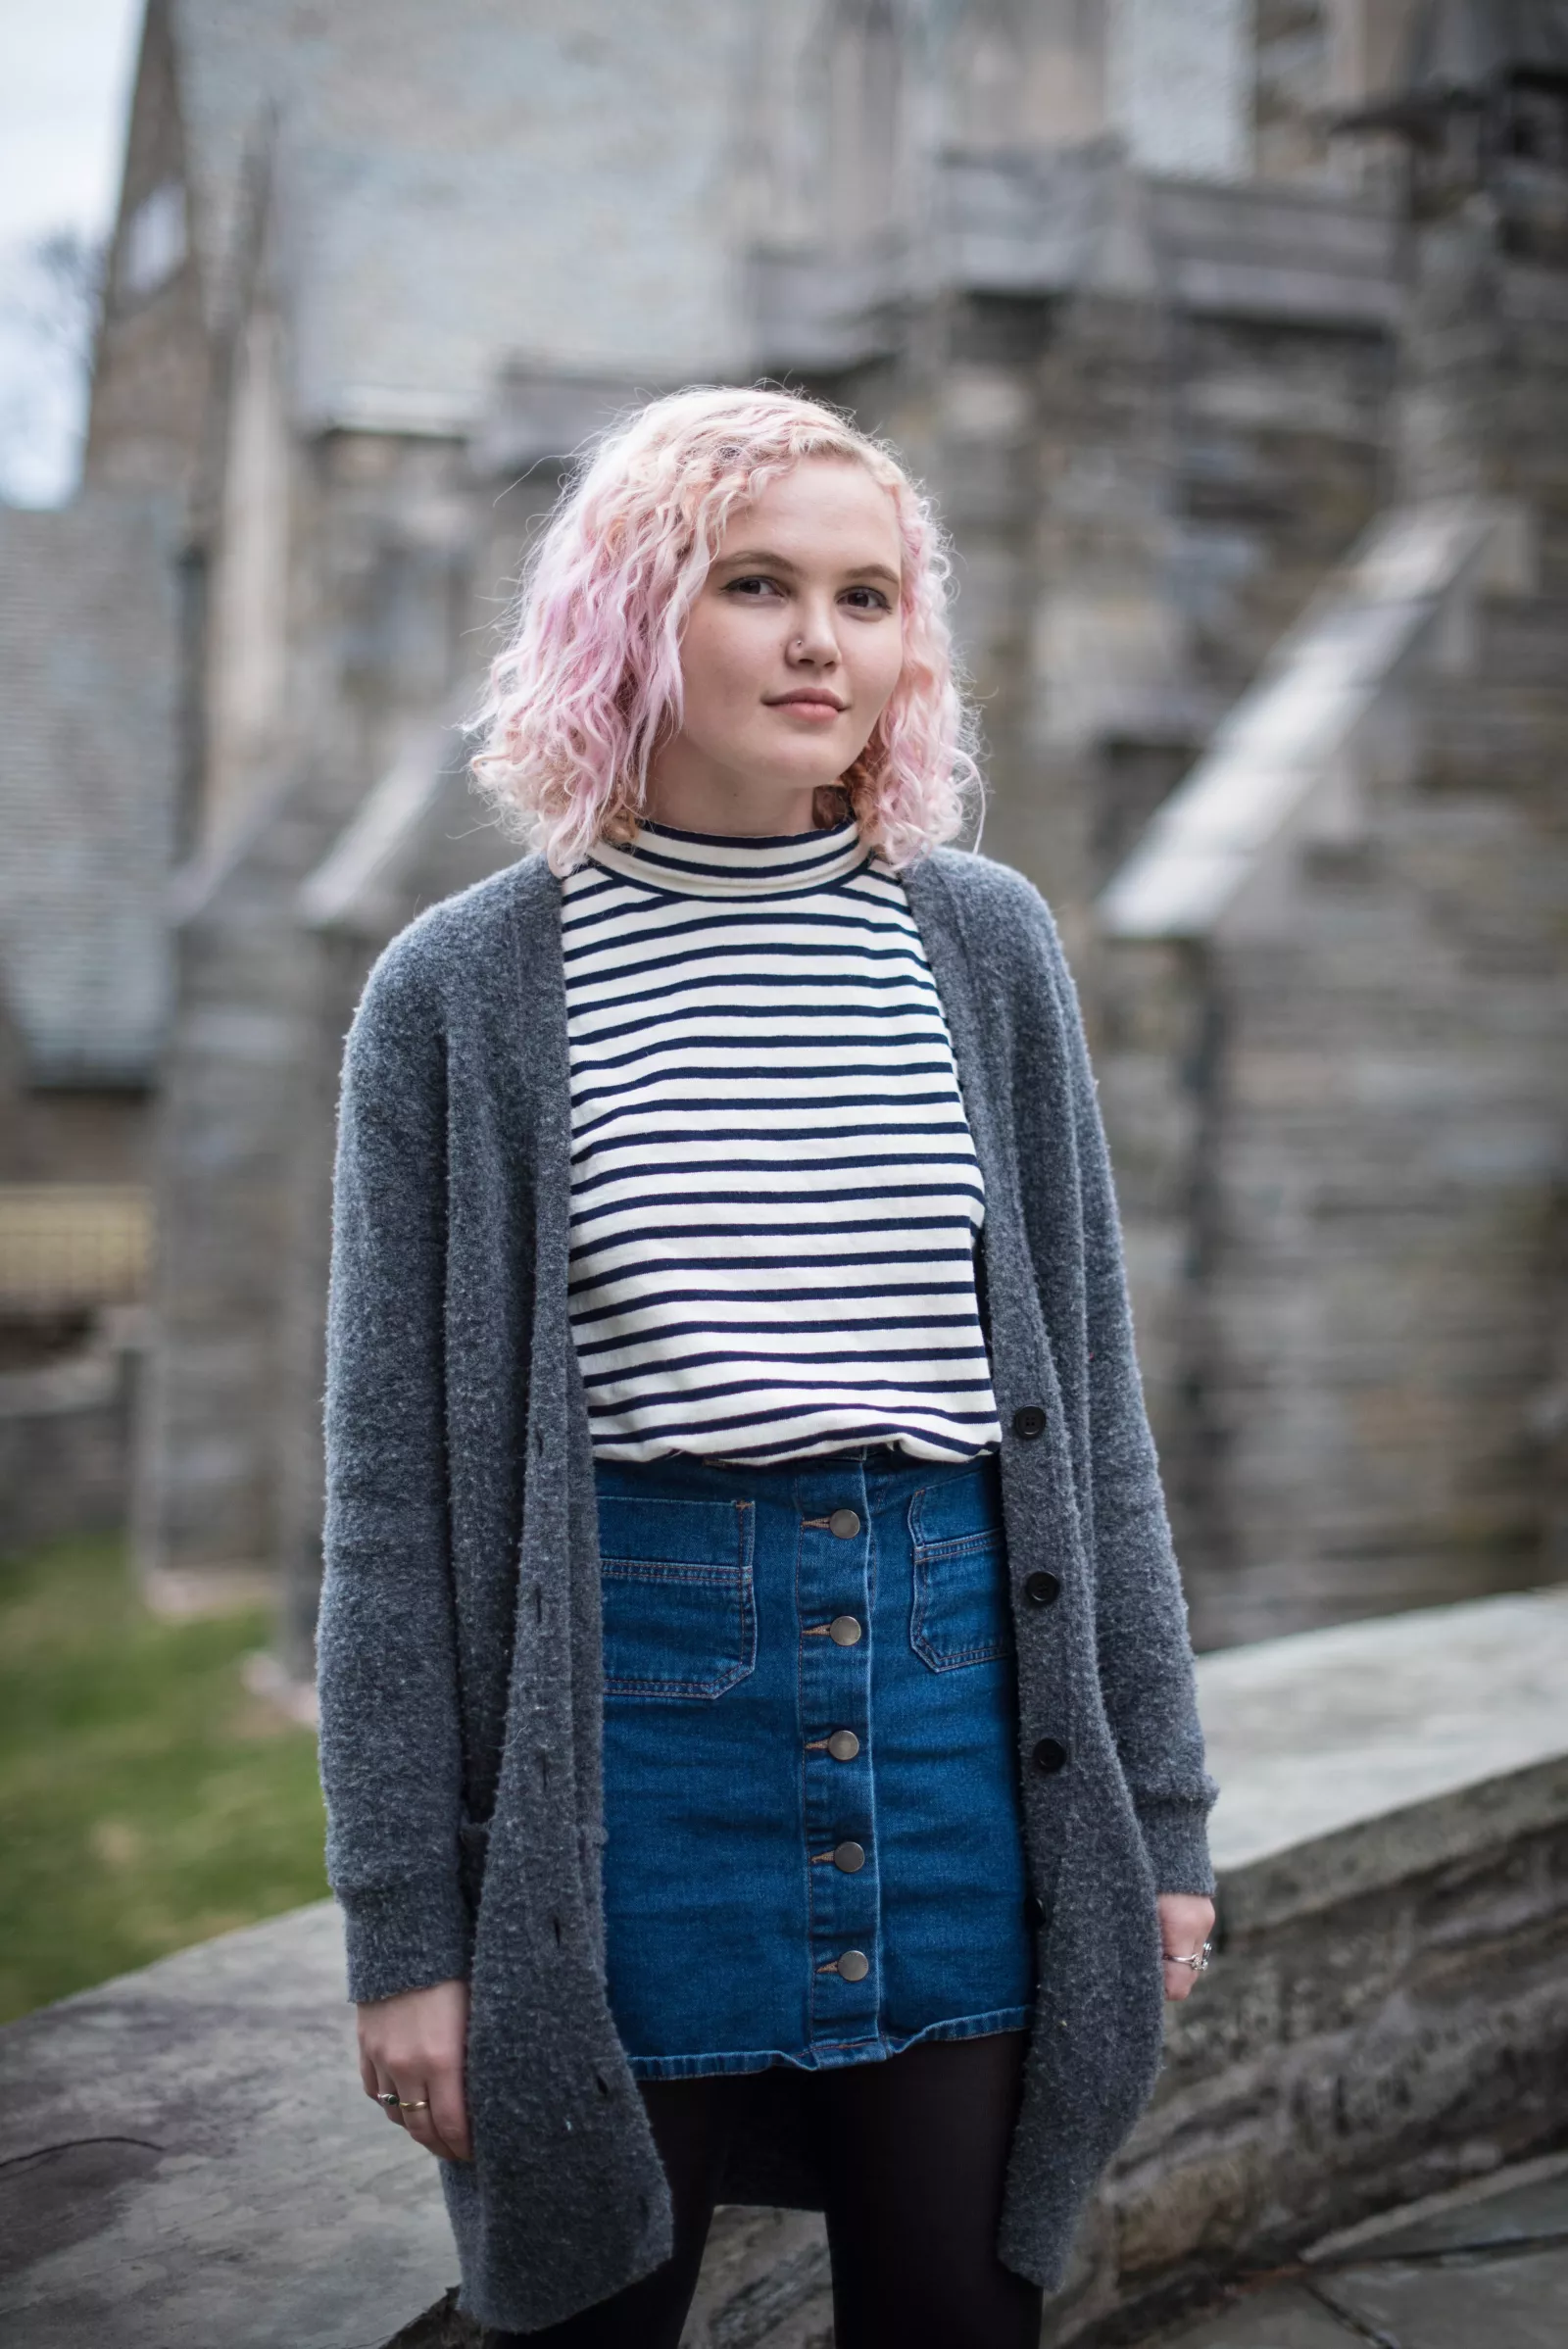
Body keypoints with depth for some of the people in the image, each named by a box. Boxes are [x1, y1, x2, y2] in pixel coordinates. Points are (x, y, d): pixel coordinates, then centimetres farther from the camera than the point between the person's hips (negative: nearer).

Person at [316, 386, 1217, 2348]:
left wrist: (1156, 1813, 8)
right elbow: (391, 1493, -1)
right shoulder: (463, 994, -1)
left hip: (966, 1694, 2)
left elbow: (1087, 1398, 9)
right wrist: (405, 1924, -2)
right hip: (628, 1710, -2)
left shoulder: (987, 950, 6)